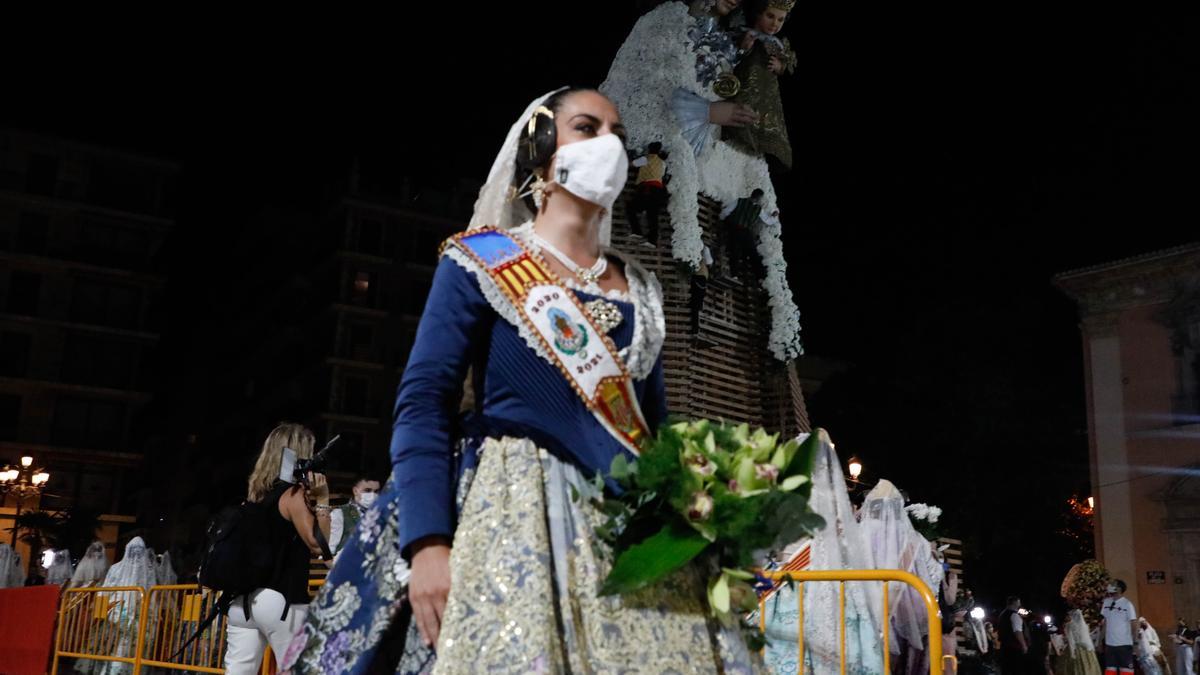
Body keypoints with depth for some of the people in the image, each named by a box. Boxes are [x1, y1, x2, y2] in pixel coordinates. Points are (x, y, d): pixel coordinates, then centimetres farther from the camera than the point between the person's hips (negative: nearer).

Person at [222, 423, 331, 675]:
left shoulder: (258, 492, 14)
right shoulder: (293, 494, -8)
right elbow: (318, 545, -14)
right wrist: (322, 499, -11)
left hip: (244, 598, 7)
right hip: (280, 600, -7)